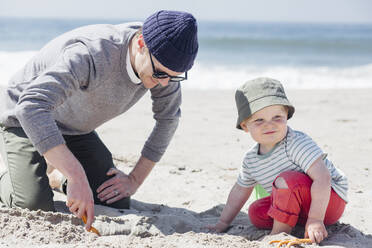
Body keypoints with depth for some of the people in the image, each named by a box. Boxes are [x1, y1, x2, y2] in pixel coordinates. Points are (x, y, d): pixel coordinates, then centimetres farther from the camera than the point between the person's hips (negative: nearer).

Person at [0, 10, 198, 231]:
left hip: (77, 129, 6)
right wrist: (77, 177, -58)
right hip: (25, 122, -6)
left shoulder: (163, 61, -19)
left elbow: (168, 118, -1)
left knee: (118, 204, -8)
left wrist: (135, 180, -6)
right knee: (35, 207, -23)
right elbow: (31, 107, -52)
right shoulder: (90, 54, -41)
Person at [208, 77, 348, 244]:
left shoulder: (297, 143, -26)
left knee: (287, 179, -30)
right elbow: (240, 190, 16)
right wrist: (223, 223, 18)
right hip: (300, 206, 8)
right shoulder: (251, 160, -2)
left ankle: (279, 233, -17)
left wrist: (315, 219, -37)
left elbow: (322, 177, -34)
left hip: (329, 199, -8)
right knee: (256, 212, 3)